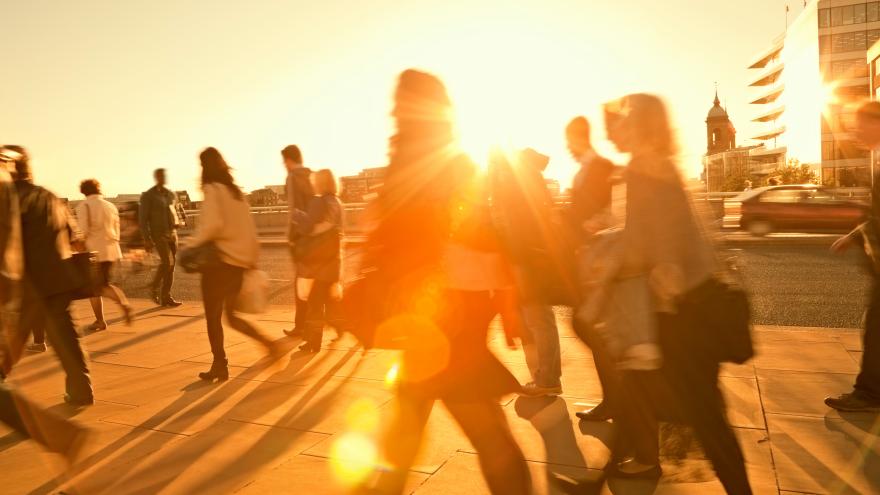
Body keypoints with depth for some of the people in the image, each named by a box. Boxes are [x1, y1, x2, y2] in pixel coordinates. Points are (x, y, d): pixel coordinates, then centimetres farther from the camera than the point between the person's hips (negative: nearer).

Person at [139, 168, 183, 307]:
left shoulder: (172, 194, 12)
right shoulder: (148, 196, -4)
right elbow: (143, 218, -6)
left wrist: (179, 221, 2)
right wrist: (147, 239, -13)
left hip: (172, 233, 5)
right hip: (158, 234, -5)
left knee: (170, 266, 4)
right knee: (167, 262, -19)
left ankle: (166, 297, 11)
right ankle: (156, 289, 4)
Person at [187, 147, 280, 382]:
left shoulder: (212, 189, -9)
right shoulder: (235, 190, 12)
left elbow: (213, 224, -24)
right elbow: (249, 229, 11)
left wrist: (193, 246, -14)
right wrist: (252, 258, 15)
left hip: (219, 260, -7)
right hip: (239, 261, 7)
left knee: (213, 316, 6)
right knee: (231, 315, 18)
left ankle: (220, 366, 11)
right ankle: (267, 342, 5)